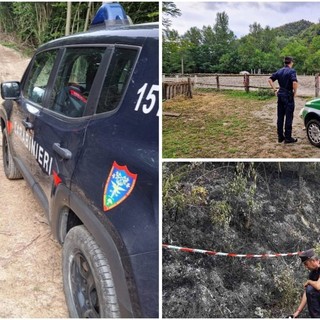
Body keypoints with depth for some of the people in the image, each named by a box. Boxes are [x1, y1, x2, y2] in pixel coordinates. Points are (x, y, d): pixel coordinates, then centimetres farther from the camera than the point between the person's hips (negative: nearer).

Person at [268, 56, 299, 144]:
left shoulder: (280, 71, 8)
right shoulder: (292, 71, -11)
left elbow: (270, 80, 6)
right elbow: (294, 82, -25)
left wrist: (275, 90, 7)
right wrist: (295, 92, -11)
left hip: (280, 94, 6)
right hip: (288, 95, -6)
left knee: (280, 117, 10)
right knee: (289, 117, 0)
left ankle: (280, 136, 15)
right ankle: (288, 138, 3)